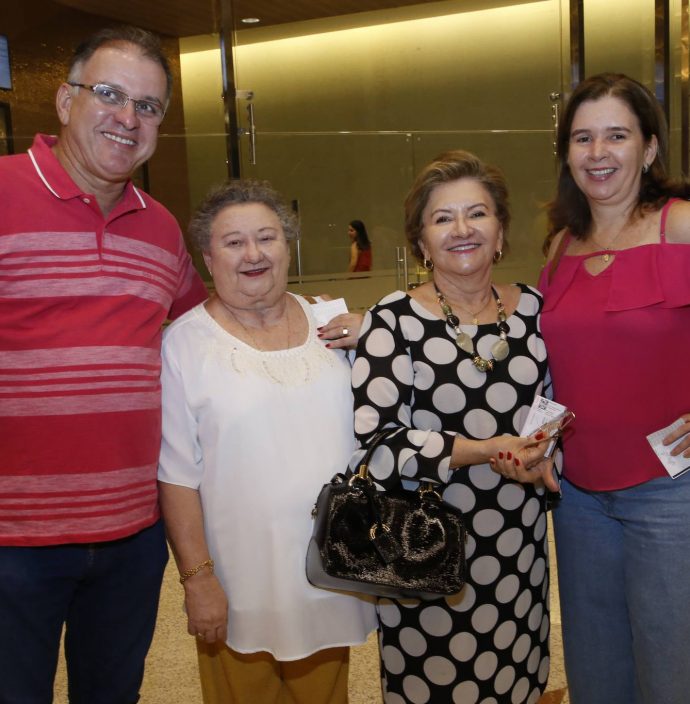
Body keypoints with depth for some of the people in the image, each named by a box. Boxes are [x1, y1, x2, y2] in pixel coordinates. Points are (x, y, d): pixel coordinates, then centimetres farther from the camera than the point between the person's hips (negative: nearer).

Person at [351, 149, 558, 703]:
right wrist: (483, 452, -21)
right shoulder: (395, 321, -10)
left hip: (520, 552, 4)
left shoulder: (533, 310, 3)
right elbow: (373, 440, -17)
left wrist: (544, 459, -7)